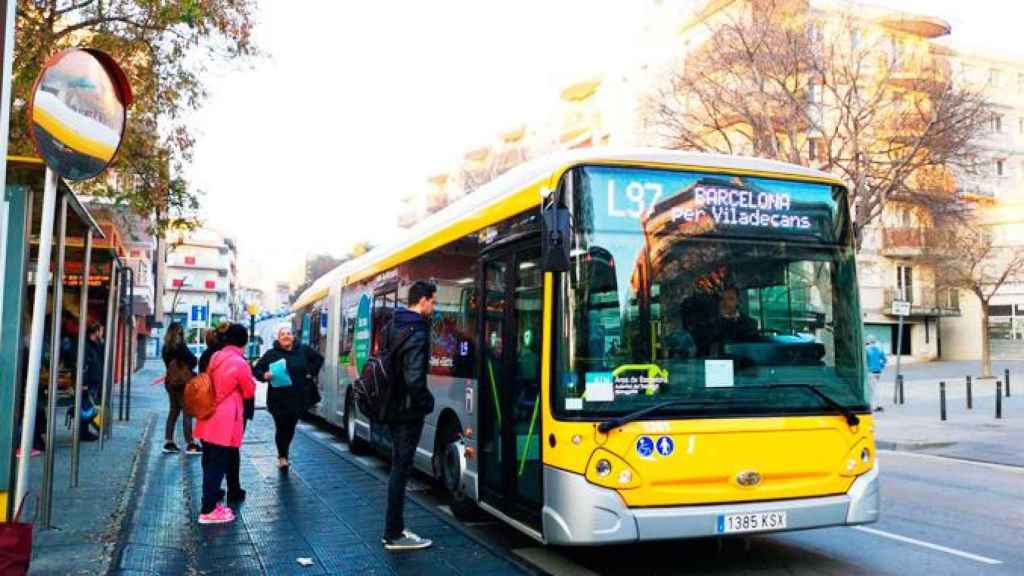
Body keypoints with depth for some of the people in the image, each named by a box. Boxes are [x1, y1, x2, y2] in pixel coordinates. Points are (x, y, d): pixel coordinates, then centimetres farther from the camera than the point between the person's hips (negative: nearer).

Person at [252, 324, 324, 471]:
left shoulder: (303, 350, 3)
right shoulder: (271, 354, -3)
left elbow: (319, 359, 17)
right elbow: (256, 370, 2)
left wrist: (311, 373, 7)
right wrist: (265, 375, -18)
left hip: (298, 398, 2)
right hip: (278, 399, -2)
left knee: (290, 428, 11)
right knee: (281, 428, -2)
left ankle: (283, 454, 32)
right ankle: (282, 456, 16)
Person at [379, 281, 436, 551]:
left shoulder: (391, 326, 8)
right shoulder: (417, 333, -19)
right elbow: (414, 378, -26)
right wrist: (427, 401, -11)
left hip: (392, 407, 9)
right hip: (408, 410, -9)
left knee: (398, 466, 17)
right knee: (401, 468, -1)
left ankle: (394, 529, 25)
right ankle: (394, 535, 8)